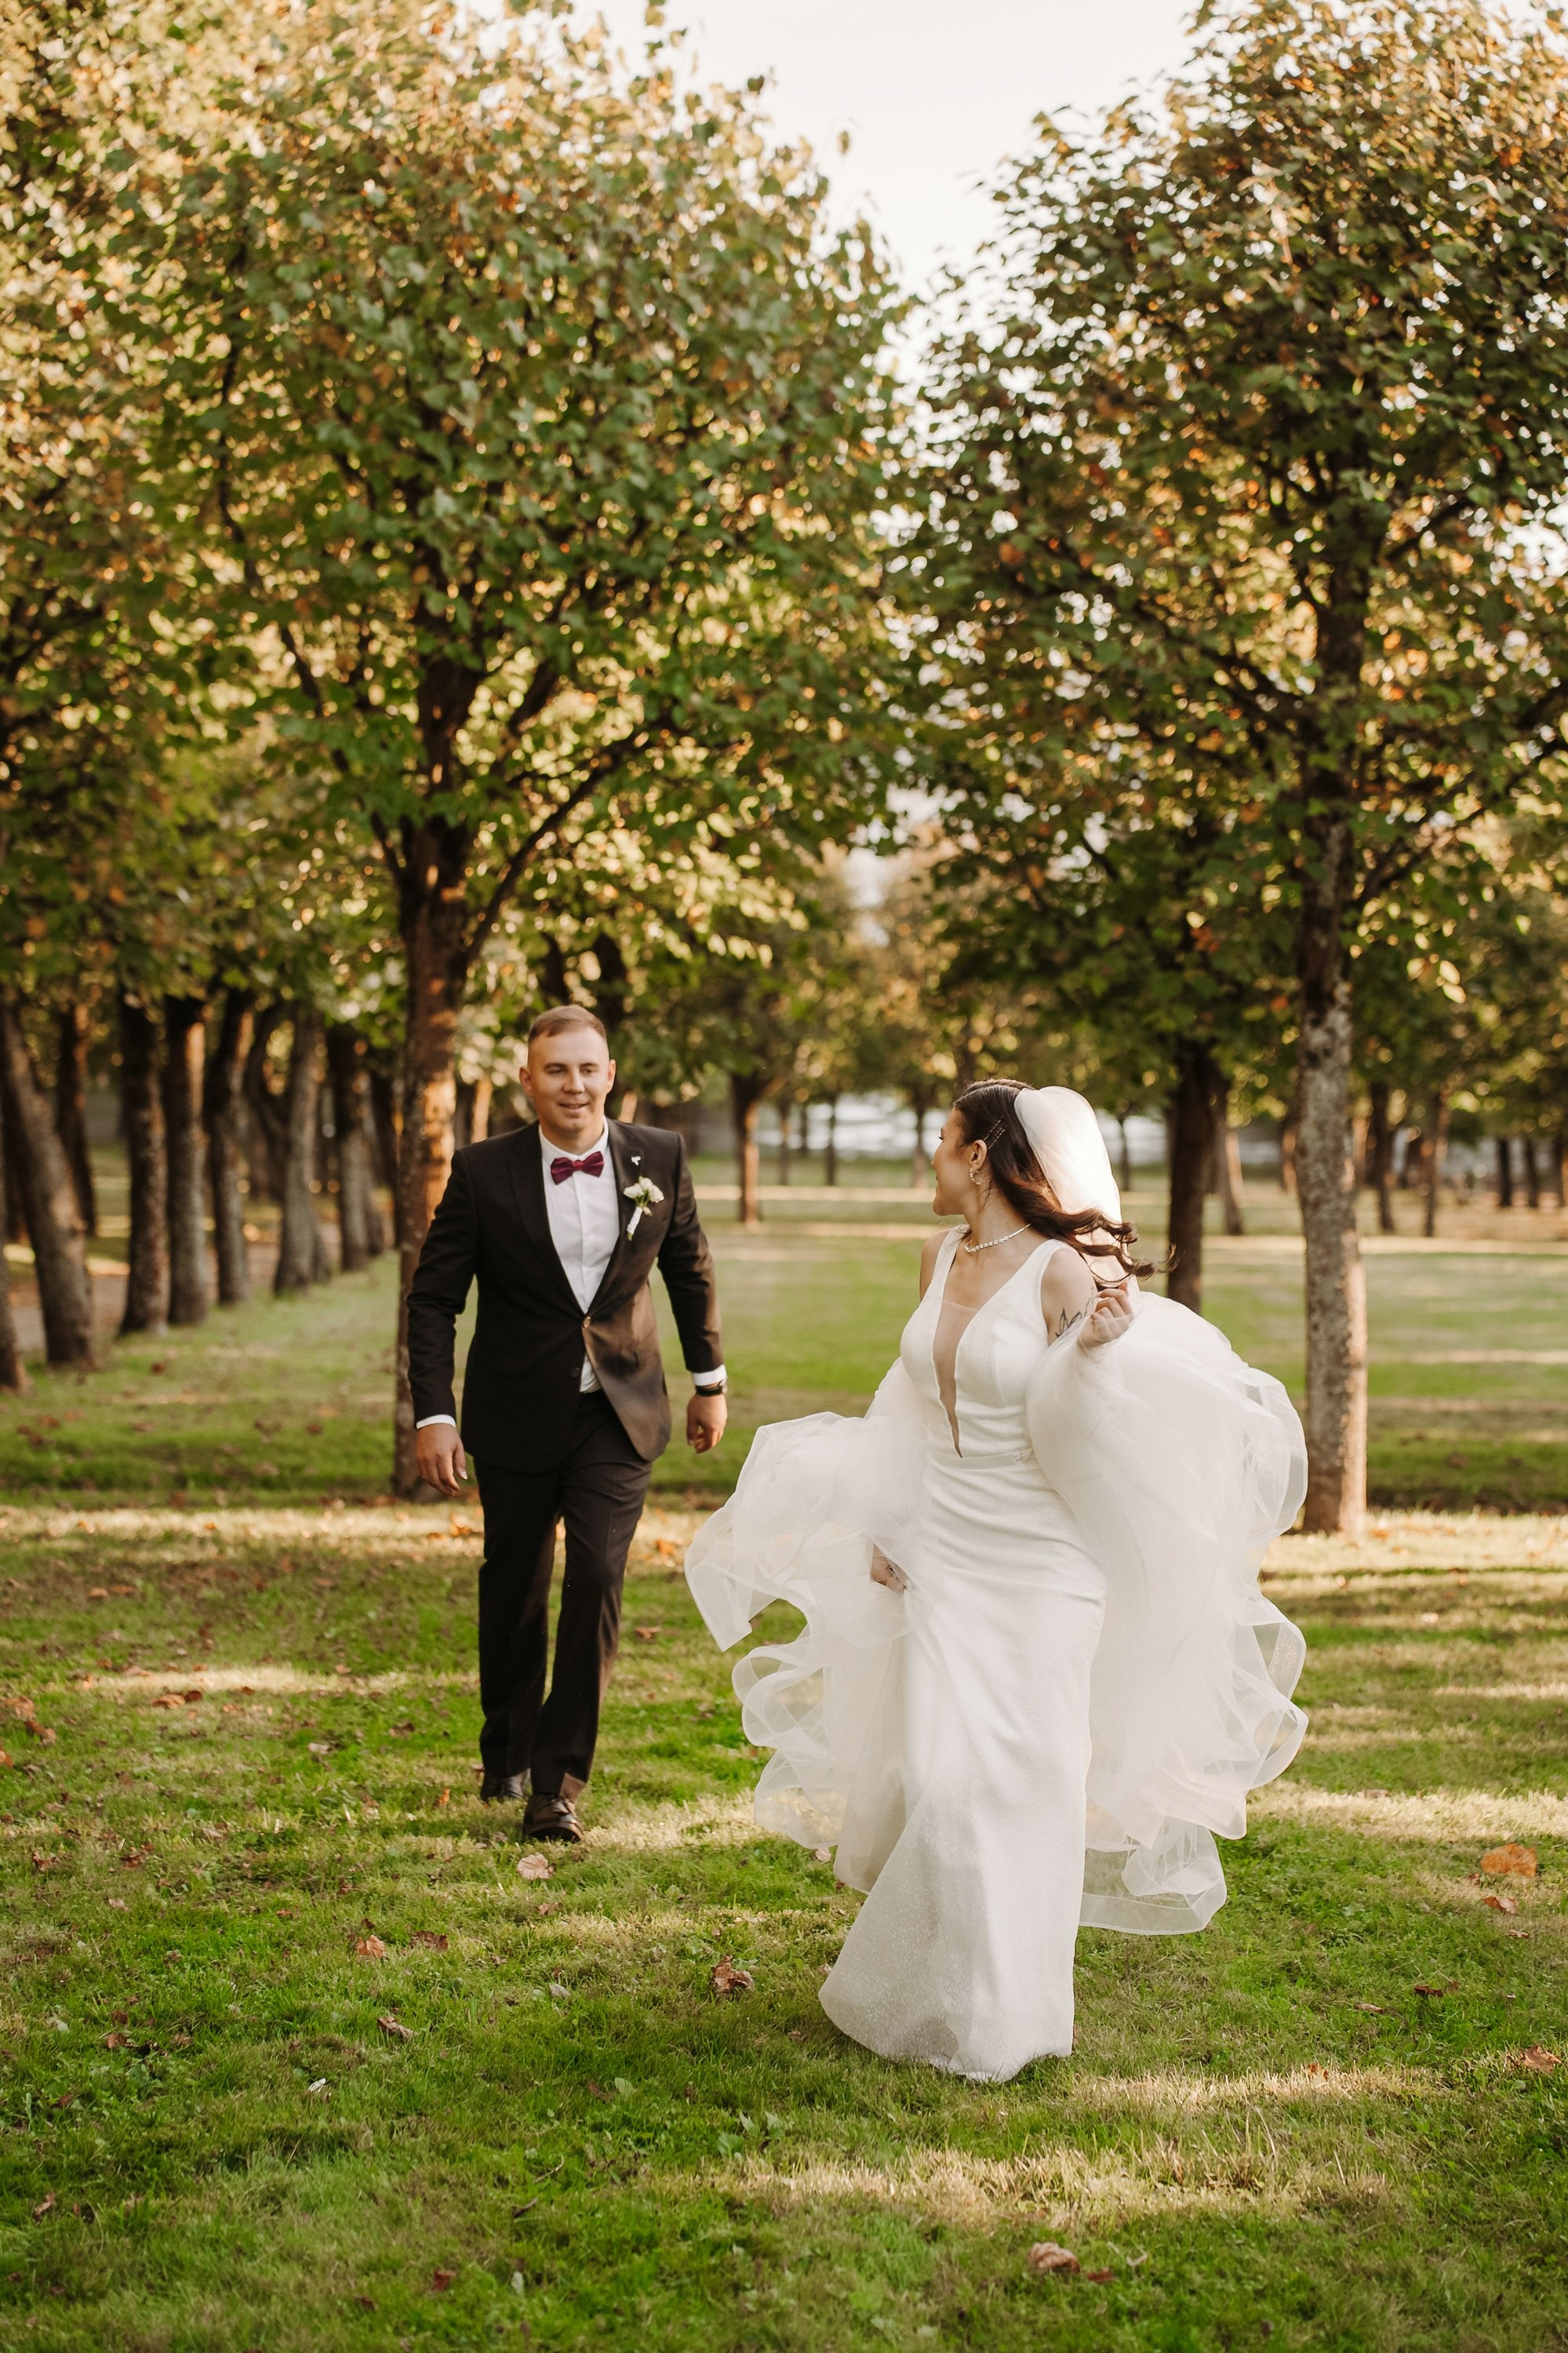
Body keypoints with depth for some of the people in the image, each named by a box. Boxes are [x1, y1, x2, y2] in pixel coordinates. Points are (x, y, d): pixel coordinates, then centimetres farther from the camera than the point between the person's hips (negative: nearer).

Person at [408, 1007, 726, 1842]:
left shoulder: (659, 1158, -4)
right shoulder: (483, 1171, -10)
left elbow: (690, 1270, 11)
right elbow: (433, 1297, -5)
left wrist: (710, 1381, 16)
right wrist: (434, 1414, -12)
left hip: (619, 1413, 0)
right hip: (517, 1417, 0)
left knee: (596, 1584, -11)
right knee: (513, 1590, 13)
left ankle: (559, 1782, -2)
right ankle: (507, 1750, 36)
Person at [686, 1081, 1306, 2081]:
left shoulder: (1065, 1272, -14)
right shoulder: (942, 1258, 6)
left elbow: (1082, 1437, -14)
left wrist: (1096, 1351, -32)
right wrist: (885, 1527, 17)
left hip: (1039, 1567, -5)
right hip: (943, 1554, 5)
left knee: (1018, 1782, 2)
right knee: (940, 1780, 3)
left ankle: (1003, 2018, 19)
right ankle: (932, 1991, 20)